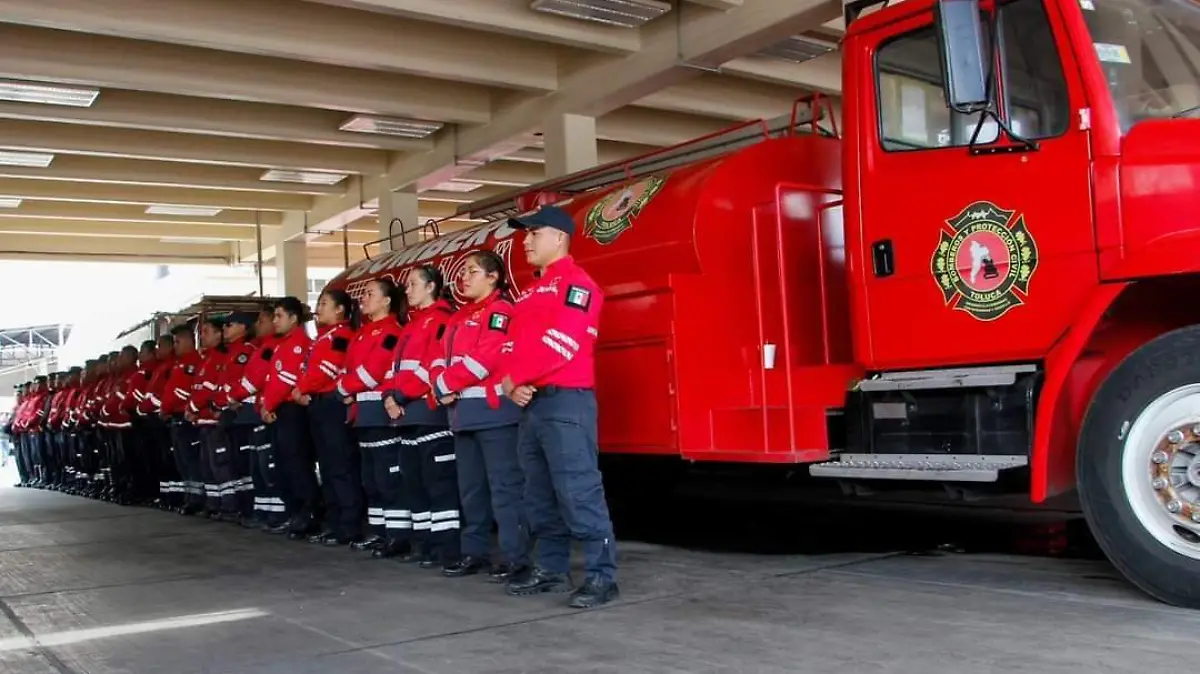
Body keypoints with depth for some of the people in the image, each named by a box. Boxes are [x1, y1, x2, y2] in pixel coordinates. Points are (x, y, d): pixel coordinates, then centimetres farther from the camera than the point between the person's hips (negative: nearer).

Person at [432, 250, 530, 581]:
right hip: (464, 412, 9)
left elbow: (485, 359, -17)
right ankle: (475, 552, 22)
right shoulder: (459, 318, 22)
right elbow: (440, 358, 17)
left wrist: (446, 384, -9)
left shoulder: (501, 310, -6)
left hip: (494, 409, -9)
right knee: (471, 486, 14)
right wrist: (441, 386, -4)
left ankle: (516, 556, -5)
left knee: (504, 485, -8)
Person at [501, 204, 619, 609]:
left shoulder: (576, 282, -6)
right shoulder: (531, 292, 22)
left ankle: (602, 576, -7)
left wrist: (514, 377, -10)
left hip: (566, 401, -10)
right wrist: (513, 386, 0)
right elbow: (519, 344, 20)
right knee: (539, 495, 12)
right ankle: (552, 569, 21)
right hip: (532, 404, 10)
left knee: (578, 491, -11)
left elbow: (561, 343, -17)